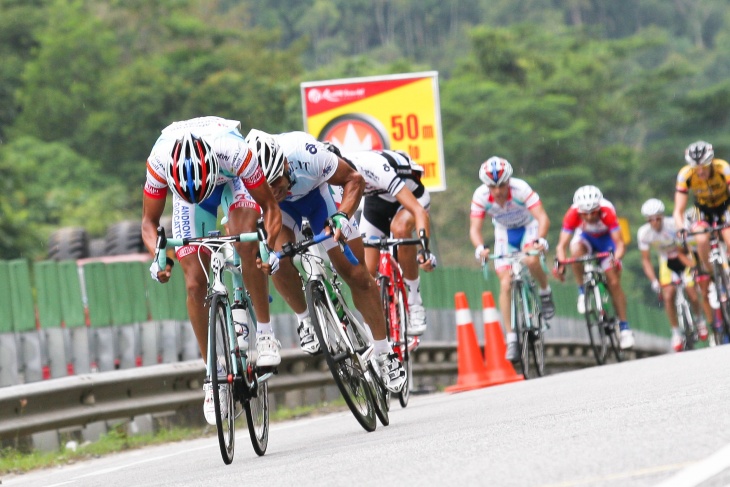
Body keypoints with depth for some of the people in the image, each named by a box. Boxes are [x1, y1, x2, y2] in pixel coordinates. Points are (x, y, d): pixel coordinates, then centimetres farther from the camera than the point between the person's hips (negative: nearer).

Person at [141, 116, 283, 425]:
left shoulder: (234, 152, -41)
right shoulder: (159, 162, -36)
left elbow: (270, 206, -27)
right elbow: (149, 221, -19)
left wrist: (270, 247, -43)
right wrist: (158, 257, -38)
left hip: (234, 180, -2)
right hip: (186, 182, 2)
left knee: (246, 245, -32)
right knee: (195, 284, -8)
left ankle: (265, 332, -16)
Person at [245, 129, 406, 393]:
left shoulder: (306, 154, -41)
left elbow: (354, 179, -25)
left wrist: (342, 216, -39)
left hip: (317, 190, -1)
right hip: (283, 209, 1)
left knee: (356, 274, -3)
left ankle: (384, 353, 11)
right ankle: (305, 319, 0)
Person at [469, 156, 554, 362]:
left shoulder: (520, 189, -32)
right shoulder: (480, 196, -25)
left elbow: (543, 218, -34)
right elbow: (474, 229, -24)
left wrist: (539, 240, -52)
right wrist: (480, 248, -45)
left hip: (528, 227, -2)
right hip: (504, 233, 2)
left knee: (531, 260, -34)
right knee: (506, 284, -10)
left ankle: (545, 292, -3)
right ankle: (511, 338, -4)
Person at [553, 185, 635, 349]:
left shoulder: (607, 212, -37)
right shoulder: (572, 214, -34)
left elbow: (619, 243, -37)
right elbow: (561, 245, -34)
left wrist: (616, 259, -56)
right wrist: (561, 263, -52)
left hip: (606, 239, -1)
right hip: (586, 237, 1)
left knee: (614, 283, -10)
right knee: (576, 249, -35)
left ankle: (624, 327, 1)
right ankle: (582, 291, -14)